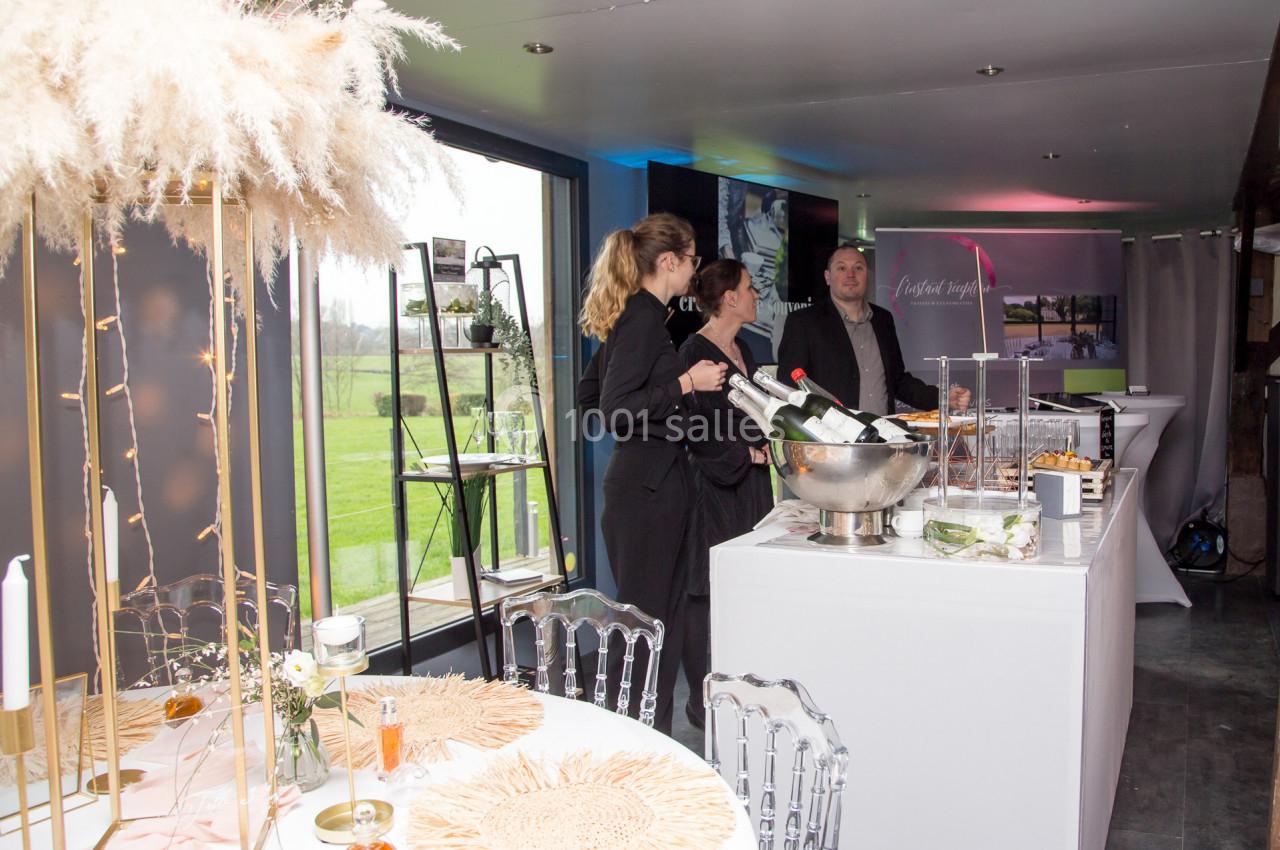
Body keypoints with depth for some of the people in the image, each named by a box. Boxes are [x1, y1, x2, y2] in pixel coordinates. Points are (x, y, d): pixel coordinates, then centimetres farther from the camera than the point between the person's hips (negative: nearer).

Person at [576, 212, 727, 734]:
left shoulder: (631, 315, 15)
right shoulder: (645, 317, -15)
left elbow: (589, 395, 21)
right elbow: (614, 410, -22)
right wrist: (685, 383, -19)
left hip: (650, 482, 10)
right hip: (648, 488, -10)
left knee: (661, 614, 15)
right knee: (647, 618, -3)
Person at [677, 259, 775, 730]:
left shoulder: (742, 351, 16)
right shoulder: (696, 351, -12)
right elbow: (696, 430, -17)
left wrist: (763, 443, 9)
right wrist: (747, 453, -13)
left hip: (748, 481, 9)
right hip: (712, 484, -9)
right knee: (705, 590, -2)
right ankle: (699, 699, 6)